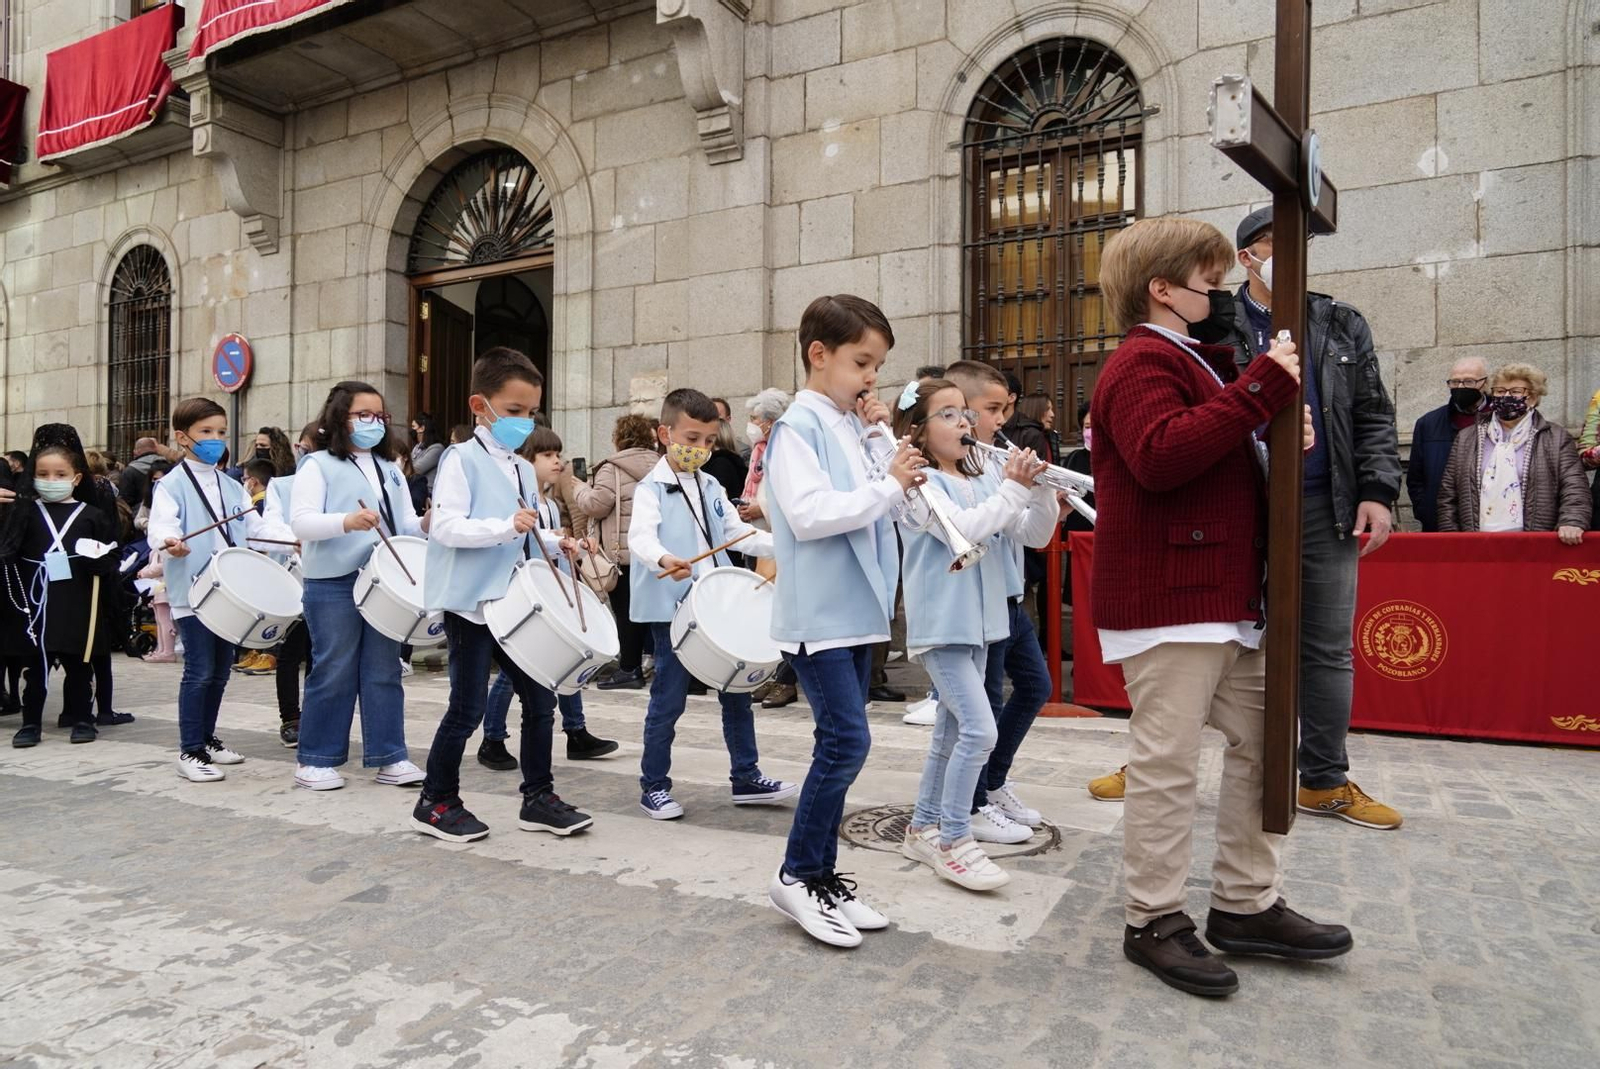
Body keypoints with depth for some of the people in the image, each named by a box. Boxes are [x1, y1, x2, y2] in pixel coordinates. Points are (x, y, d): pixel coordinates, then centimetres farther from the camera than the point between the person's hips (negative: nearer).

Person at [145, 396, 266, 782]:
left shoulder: (232, 487, 14)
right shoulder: (172, 485, -6)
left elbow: (255, 528, 11)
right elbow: (159, 525, -21)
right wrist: (169, 543, -43)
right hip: (192, 594, -6)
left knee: (220, 672, 14)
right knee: (199, 672, -6)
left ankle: (207, 738, 28)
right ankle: (190, 751, 5)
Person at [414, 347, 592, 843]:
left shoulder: (524, 469, 14)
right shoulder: (461, 459, -9)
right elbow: (445, 526, -20)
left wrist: (553, 542, 2)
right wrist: (506, 527, -30)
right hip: (470, 602, -7)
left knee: (538, 699, 8)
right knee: (468, 707, 0)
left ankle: (538, 797, 21)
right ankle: (436, 802, 18)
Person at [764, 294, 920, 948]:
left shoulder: (851, 427, 14)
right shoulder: (799, 427, -10)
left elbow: (879, 511, 18)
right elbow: (809, 513, -22)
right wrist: (888, 486, -17)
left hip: (856, 612, 9)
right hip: (817, 616, -8)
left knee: (841, 745, 11)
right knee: (847, 741, -10)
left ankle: (823, 875, 23)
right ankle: (797, 874, 7)